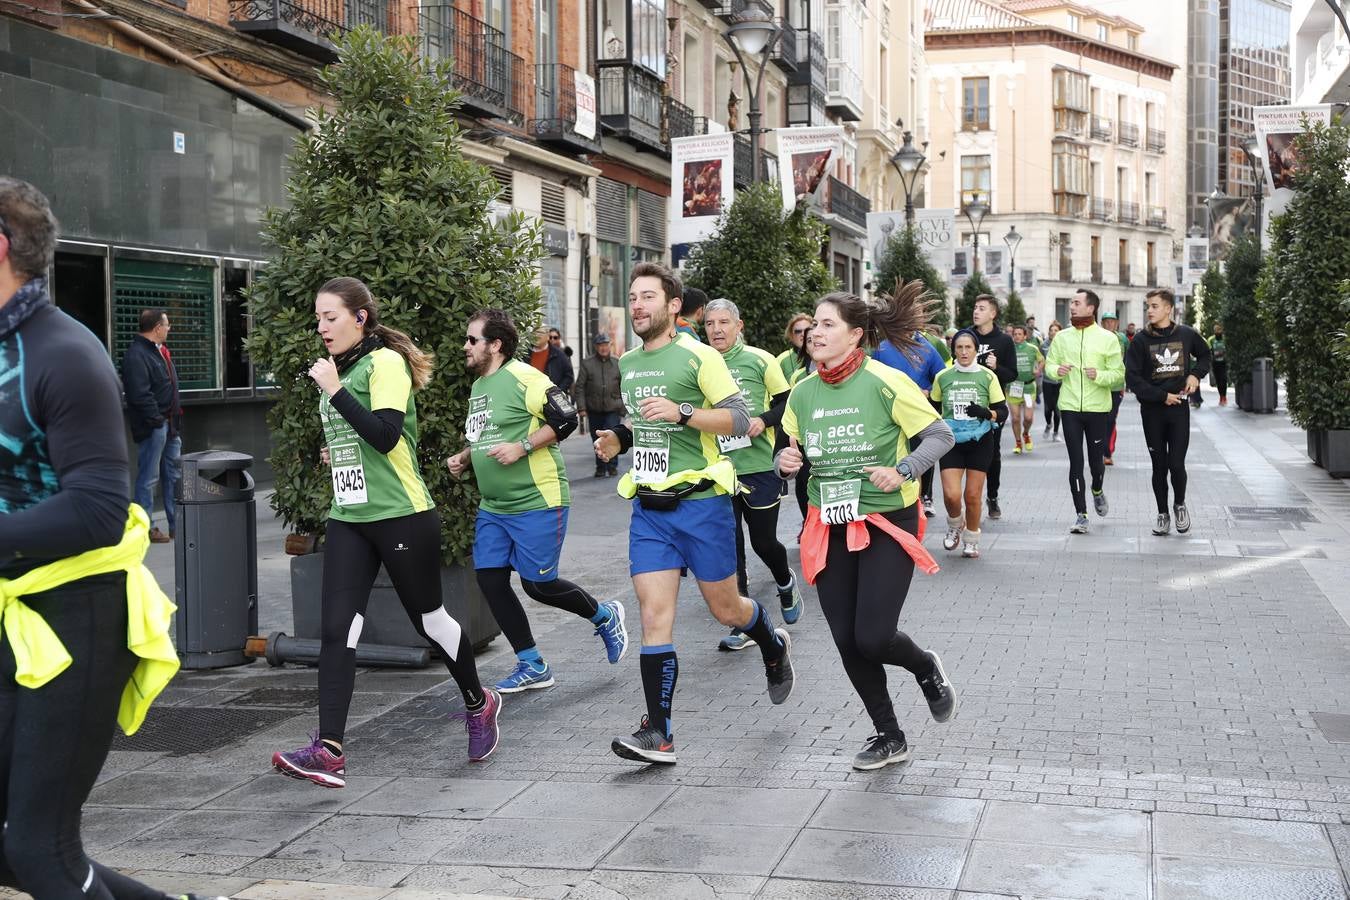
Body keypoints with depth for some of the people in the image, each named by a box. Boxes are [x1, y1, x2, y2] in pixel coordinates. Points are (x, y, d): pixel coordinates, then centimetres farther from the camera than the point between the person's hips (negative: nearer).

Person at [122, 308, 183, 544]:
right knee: (148, 477, -4)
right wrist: (157, 419, -21)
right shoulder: (136, 354, -16)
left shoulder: (159, 351, 16)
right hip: (151, 426, -10)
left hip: (169, 424, 10)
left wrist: (176, 415, 14)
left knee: (174, 473, 14)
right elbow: (140, 394, -22)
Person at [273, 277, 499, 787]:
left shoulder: (385, 362, -10)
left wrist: (334, 390, -21)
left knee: (428, 620, 8)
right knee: (337, 629, -6)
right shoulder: (340, 368, 14)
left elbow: (386, 435, -22)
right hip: (348, 518, 7)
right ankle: (328, 751, -10)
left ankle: (478, 705, 33)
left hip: (401, 516, -7)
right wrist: (338, 451, 11)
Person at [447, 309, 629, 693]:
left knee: (538, 584, -4)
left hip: (537, 502, -9)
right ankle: (532, 666, 13)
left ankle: (605, 617, 24)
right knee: (490, 579, 1)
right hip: (493, 507, 9)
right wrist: (464, 458, 10)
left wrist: (522, 447, -22)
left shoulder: (522, 377, -14)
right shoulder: (478, 387, 14)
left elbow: (566, 418, -19)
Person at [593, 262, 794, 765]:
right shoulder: (624, 365, 12)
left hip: (700, 502, -5)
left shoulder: (698, 357, -7)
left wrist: (682, 412, -25)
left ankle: (774, 647, 43)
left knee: (725, 609, 9)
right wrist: (616, 440, 6)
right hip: (648, 507, 5)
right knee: (654, 615, -5)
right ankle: (658, 735, -5)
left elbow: (739, 420, -12)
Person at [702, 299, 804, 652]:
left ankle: (785, 582, 38)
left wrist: (764, 420, -15)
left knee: (764, 541, 4)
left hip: (760, 467, -2)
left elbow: (787, 403, 1)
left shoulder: (759, 360, -4)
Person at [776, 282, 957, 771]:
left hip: (887, 523, -5)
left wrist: (902, 471, -24)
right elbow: (792, 449, 15)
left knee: (873, 638, -12)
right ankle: (889, 737, 24)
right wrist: (786, 461, -8)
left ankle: (927, 668, 25)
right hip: (830, 528, 5)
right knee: (847, 642, 5)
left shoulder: (885, 383, -13)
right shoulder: (802, 392, 3)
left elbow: (940, 434, -9)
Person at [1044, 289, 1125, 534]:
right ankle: (1081, 516, 5)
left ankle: (1097, 491, 42)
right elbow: (1049, 364, 13)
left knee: (1096, 460, 8)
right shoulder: (1062, 337, 6)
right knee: (1075, 463, 0)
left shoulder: (1107, 338, -2)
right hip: (1070, 408, 2)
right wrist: (1057, 370, -9)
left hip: (1098, 408, -1)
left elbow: (1119, 374, -2)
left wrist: (1099, 376, -20)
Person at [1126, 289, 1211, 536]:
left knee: (1177, 464, -7)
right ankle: (1163, 514, 21)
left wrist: (1196, 374, 3)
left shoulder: (1187, 335, 1)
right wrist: (1162, 396, -13)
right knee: (1159, 466, 6)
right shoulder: (1141, 340, -3)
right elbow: (1132, 377, -8)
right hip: (1152, 410, 0)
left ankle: (1179, 504, 21)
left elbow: (1205, 354, 21)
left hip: (1179, 408, 0)